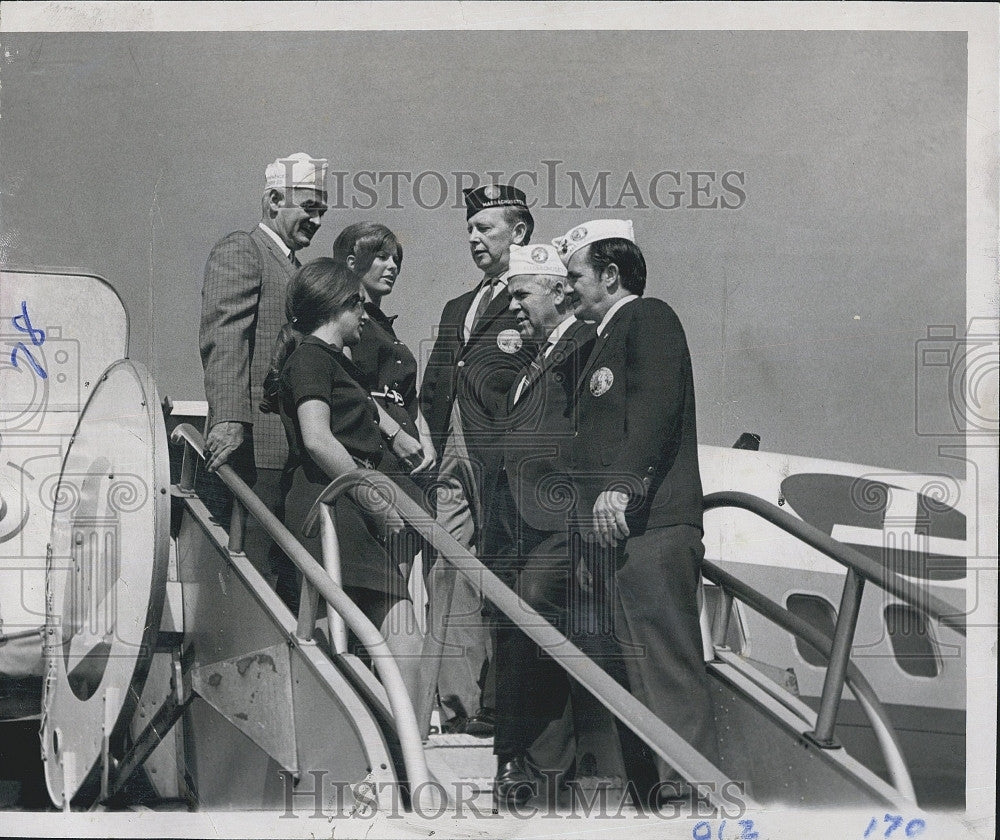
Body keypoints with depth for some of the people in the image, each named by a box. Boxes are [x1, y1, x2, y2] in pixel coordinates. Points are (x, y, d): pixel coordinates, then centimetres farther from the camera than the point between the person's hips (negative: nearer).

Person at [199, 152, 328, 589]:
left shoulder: (293, 266, 26)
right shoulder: (239, 251, -2)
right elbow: (222, 338, -15)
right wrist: (227, 419, -26)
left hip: (291, 450, 9)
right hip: (252, 441, -9)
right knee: (253, 567, -10)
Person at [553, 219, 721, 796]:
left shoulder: (650, 318, 0)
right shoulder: (607, 340, 29)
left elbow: (656, 404, -17)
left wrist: (620, 484, -26)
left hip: (651, 524, -10)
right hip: (616, 532, 10)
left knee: (670, 670, -12)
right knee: (645, 673, 8)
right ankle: (667, 777, 10)